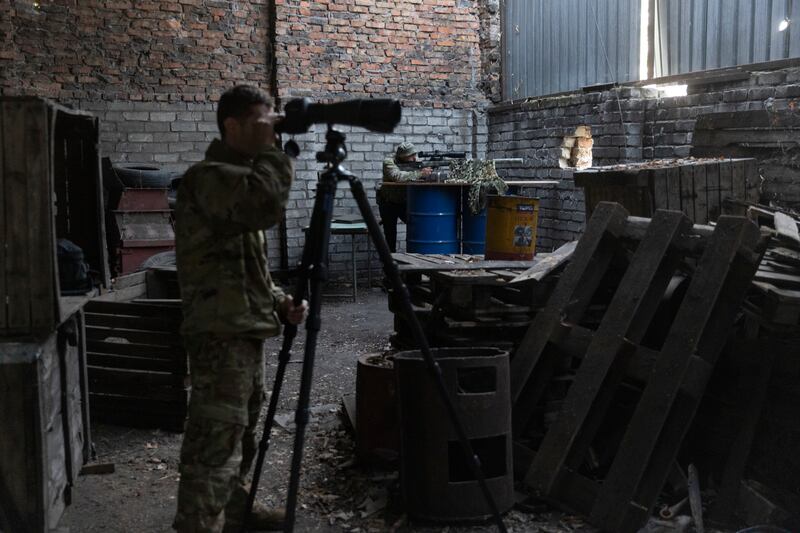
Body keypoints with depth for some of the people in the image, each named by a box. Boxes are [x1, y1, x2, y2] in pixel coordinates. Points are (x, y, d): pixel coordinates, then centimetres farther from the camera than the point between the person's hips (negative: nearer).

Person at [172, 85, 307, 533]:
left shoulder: (238, 175, 18)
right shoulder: (208, 177, -13)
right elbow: (267, 204, -33)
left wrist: (280, 302, 6)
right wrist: (272, 148, -18)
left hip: (246, 331, 10)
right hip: (221, 336, -10)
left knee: (241, 435, 21)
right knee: (215, 448, -8)